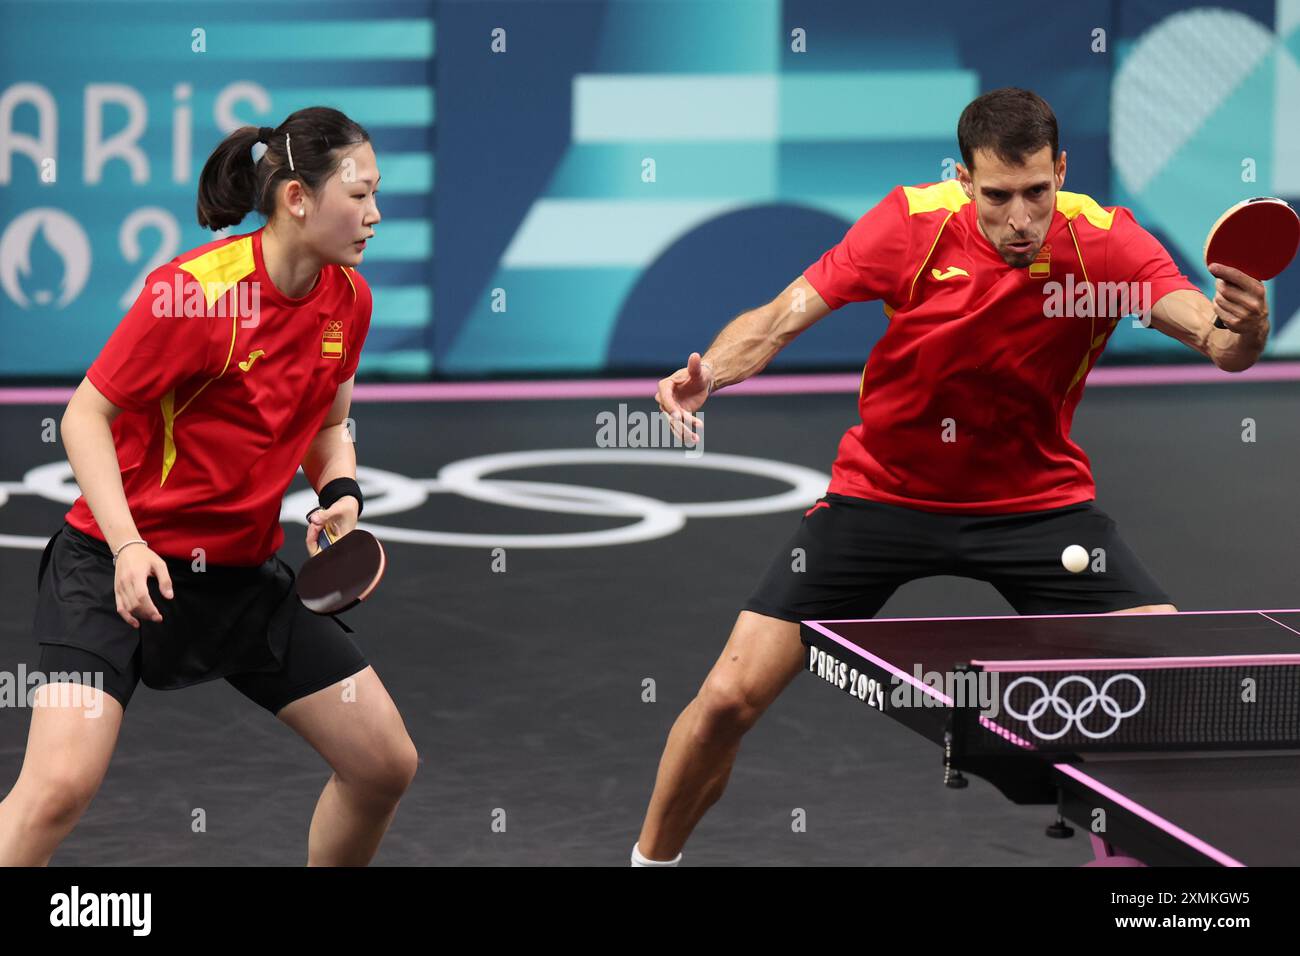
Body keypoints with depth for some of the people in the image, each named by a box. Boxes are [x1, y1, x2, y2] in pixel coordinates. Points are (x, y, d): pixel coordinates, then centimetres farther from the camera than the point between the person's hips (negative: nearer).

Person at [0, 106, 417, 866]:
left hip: (246, 573, 7)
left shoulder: (349, 298, 0)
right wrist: (128, 545, -25)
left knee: (387, 765, 4)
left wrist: (342, 494, -5)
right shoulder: (194, 290, -21)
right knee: (61, 784, -24)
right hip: (124, 564, -7)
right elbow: (86, 414, -14)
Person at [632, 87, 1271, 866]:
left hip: (1037, 500, 1)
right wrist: (706, 374, -34)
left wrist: (1244, 329, -53)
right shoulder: (914, 224, -19)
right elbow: (781, 318, -15)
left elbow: (1215, 340, -29)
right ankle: (652, 859, 20)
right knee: (729, 698, -6)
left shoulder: (1106, 242, -19)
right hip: (883, 490, 0)